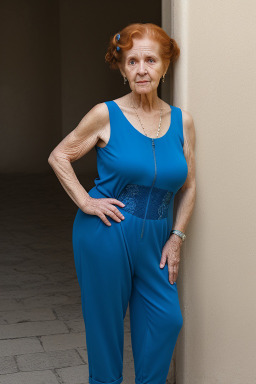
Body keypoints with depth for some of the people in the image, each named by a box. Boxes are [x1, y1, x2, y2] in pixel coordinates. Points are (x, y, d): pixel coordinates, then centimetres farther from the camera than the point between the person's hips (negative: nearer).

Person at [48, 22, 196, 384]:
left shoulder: (182, 121, 2)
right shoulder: (106, 114, -7)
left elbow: (188, 185, 9)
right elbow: (59, 156, 1)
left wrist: (176, 236, 2)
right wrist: (85, 202, -9)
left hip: (154, 241, 4)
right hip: (106, 235, -3)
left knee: (167, 320, 4)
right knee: (106, 323, 8)